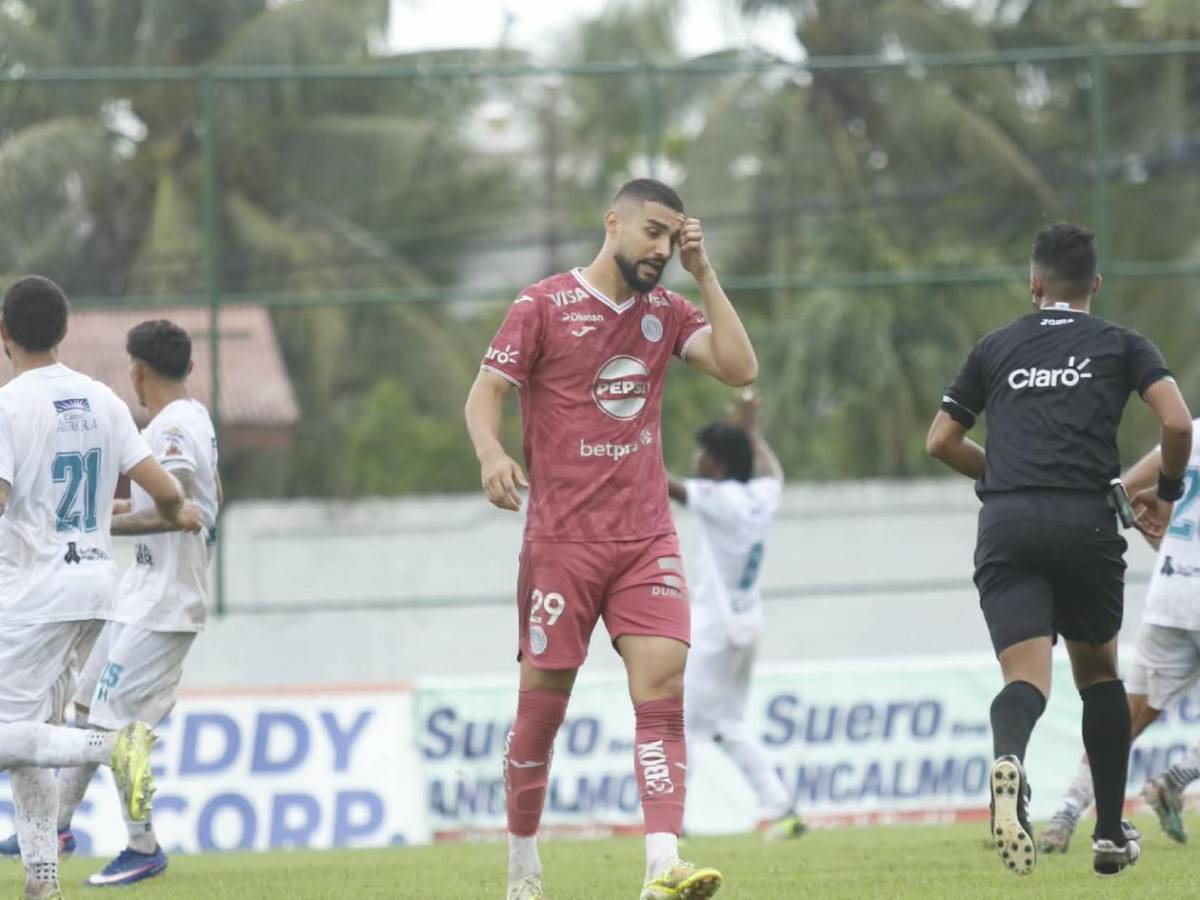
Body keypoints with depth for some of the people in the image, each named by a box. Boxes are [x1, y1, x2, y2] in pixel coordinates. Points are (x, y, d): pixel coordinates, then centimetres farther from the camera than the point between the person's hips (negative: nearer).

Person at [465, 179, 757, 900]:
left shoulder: (666, 312, 10)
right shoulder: (544, 307, -1)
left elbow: (740, 368, -1)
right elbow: (485, 393, -2)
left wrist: (703, 274, -2)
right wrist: (492, 454, -23)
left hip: (647, 540, 3)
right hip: (561, 538, -3)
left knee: (663, 687, -13)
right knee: (543, 704, 1)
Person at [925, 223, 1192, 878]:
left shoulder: (996, 348, 18)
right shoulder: (1122, 345, 12)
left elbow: (941, 441, 21)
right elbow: (1177, 423, -2)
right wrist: (1166, 491, 15)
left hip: (1006, 527, 1)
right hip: (1086, 522, -1)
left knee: (1026, 676, -9)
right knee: (1098, 669, 20)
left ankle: (1008, 757, -45)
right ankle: (1110, 834, 17)